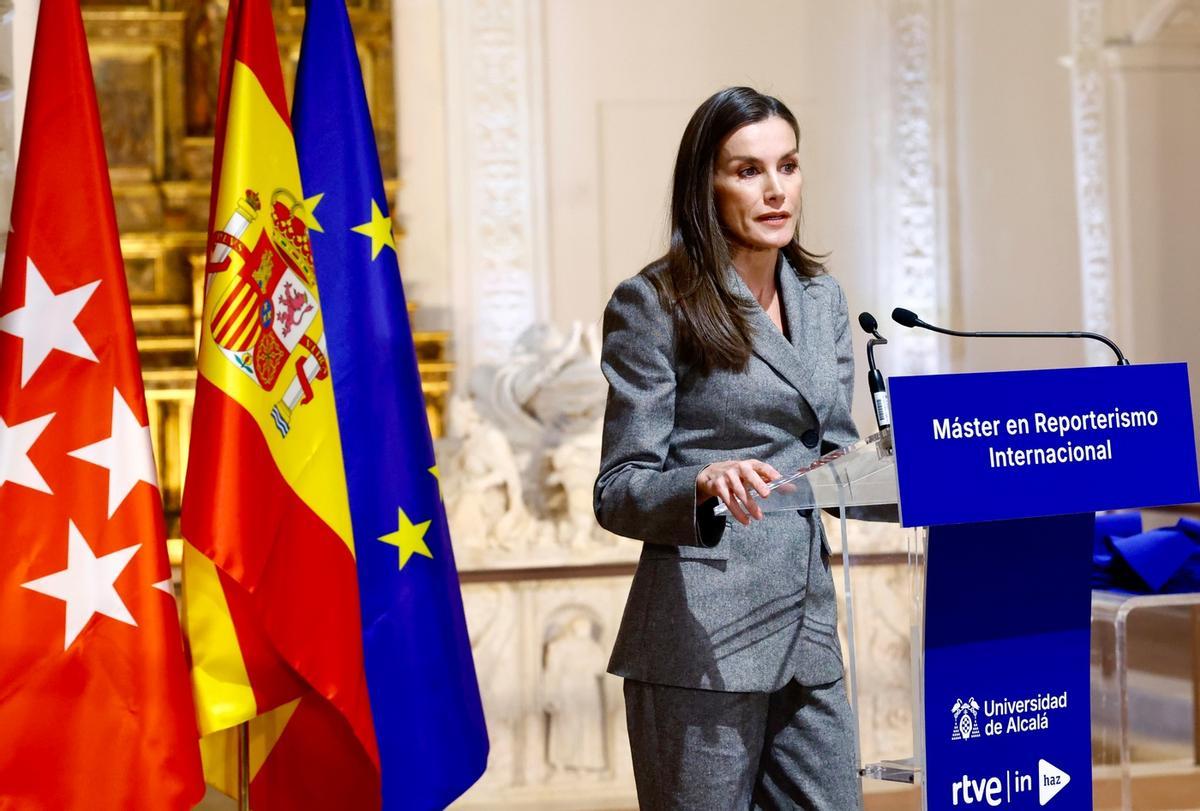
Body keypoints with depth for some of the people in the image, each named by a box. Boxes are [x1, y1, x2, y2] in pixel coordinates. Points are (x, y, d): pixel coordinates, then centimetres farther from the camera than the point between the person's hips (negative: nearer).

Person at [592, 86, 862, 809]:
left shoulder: (822, 298, 14)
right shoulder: (655, 303, -4)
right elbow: (618, 492, -6)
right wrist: (705, 484, -26)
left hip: (807, 630, 6)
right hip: (703, 641, -6)